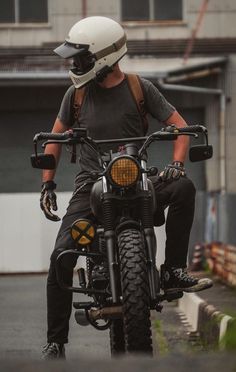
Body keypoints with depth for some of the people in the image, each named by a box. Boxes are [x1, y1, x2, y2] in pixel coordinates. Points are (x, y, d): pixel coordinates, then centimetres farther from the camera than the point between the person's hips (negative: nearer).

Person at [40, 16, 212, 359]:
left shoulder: (140, 88, 0)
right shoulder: (77, 93, 6)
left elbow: (179, 126, 3)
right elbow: (57, 135, 18)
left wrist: (177, 164, -15)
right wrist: (47, 183, 10)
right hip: (91, 186, 1)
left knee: (183, 188, -30)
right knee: (61, 256, -17)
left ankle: (173, 271, -19)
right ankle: (56, 341, -7)